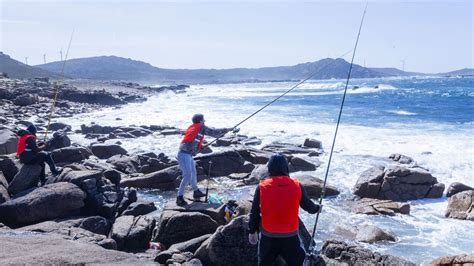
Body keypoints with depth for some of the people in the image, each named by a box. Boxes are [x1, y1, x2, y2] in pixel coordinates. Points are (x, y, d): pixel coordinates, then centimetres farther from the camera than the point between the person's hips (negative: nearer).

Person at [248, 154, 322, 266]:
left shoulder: (262, 187, -10)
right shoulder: (297, 186, -8)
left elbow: (254, 212, -3)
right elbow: (308, 205, 7)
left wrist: (252, 231, 11)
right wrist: (317, 208, 30)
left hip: (268, 236, 0)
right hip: (290, 236, 0)